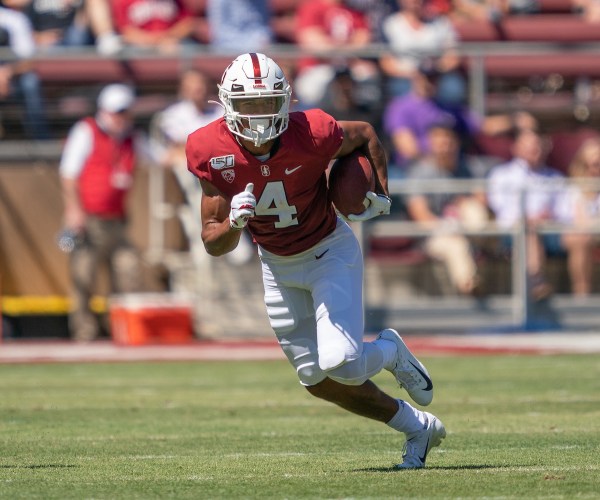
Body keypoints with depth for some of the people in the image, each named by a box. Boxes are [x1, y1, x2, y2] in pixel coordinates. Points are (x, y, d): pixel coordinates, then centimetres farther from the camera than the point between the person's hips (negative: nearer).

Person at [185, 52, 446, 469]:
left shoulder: (311, 134, -28)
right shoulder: (212, 151, -21)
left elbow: (365, 135, -4)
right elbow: (214, 245, -15)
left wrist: (381, 194, -10)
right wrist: (233, 223, -36)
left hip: (330, 251, -4)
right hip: (278, 265, 4)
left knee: (339, 363, -21)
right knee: (319, 381, 8)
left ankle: (390, 352, 16)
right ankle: (419, 427, 27)